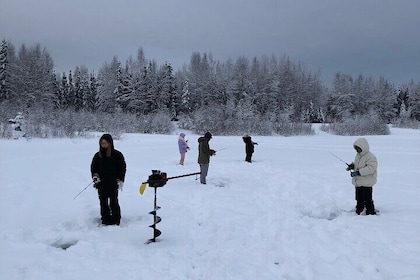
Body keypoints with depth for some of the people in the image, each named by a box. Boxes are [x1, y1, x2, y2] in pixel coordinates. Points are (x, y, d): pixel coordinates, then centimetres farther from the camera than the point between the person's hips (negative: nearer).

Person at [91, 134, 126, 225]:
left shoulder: (117, 155, -3)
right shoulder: (98, 155, 8)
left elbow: (123, 168, 1)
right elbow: (93, 167, 17)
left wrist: (120, 180, -5)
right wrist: (95, 175, -1)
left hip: (113, 183, -4)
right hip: (101, 183, 4)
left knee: (113, 202, -4)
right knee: (103, 201, 7)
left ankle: (115, 220, 5)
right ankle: (105, 219, 17)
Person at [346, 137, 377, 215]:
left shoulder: (371, 157, -18)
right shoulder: (358, 155, 11)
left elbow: (370, 168, -28)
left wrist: (358, 172, -31)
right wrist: (352, 166, 1)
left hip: (367, 183, -9)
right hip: (358, 182, 9)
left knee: (367, 200, -1)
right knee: (359, 200, 18)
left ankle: (370, 213, 10)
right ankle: (358, 212, 29)